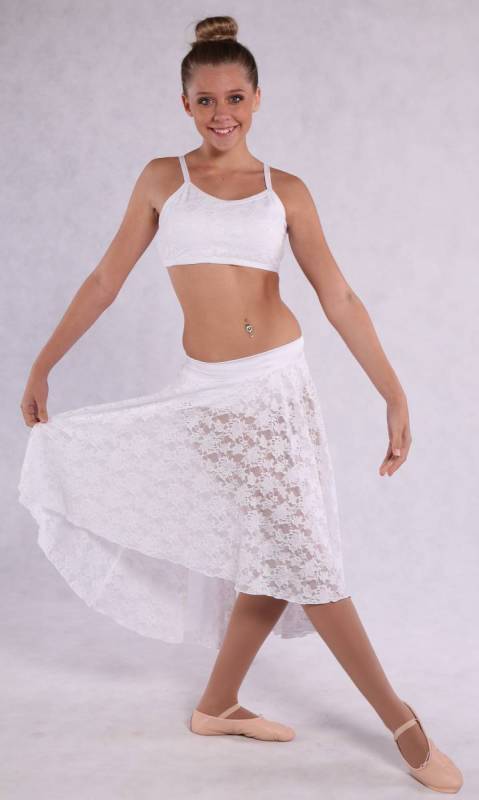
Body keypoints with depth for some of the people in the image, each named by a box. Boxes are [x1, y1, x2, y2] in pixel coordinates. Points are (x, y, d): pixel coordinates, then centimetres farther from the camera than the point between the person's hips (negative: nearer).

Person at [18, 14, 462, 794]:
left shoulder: (286, 191, 5)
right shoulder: (163, 179, 3)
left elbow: (339, 298, 2)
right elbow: (106, 279, 7)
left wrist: (395, 397, -3)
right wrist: (42, 365, 9)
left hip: (284, 382, 3)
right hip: (215, 392, -3)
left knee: (272, 560, 9)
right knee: (302, 555, -3)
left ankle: (216, 706, 30)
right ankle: (401, 720, 11)